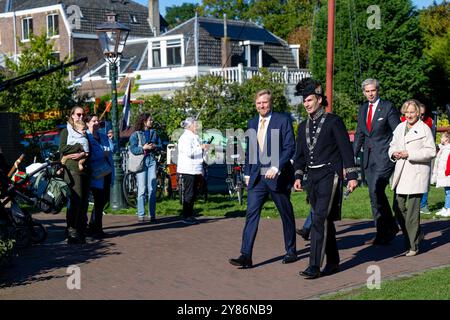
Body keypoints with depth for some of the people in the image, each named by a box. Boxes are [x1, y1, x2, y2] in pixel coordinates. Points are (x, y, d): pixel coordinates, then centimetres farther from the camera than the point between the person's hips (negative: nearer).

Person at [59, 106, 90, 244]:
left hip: (86, 169, 5)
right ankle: (72, 232, -14)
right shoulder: (66, 131, 10)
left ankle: (82, 230, 6)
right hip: (73, 169, -5)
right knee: (75, 199, -15)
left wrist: (83, 154, -7)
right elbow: (63, 148, -5)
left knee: (84, 200, 2)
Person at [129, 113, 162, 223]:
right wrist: (143, 148, -18)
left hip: (152, 161, 4)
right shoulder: (135, 134, 0)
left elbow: (160, 146, 13)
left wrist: (154, 147, -6)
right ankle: (141, 215, 0)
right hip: (141, 162, -4)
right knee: (142, 190, -6)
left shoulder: (154, 132, 15)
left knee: (152, 189, 1)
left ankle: (152, 215, 5)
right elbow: (132, 149, -8)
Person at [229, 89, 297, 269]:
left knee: (286, 215, 9)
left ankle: (291, 251, 25)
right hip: (257, 178, 4)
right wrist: (247, 173, 13)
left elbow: (290, 147, -10)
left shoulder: (282, 121, -4)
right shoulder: (252, 123, 12)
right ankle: (246, 256, -11)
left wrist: (277, 167, -20)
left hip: (277, 176, -4)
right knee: (251, 213, -7)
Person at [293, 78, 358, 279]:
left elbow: (346, 149, -7)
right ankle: (333, 262, 22)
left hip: (330, 176, -7)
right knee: (325, 221, 13)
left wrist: (352, 176, -11)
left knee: (320, 219, -14)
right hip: (312, 178, 7)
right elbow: (300, 155, 18)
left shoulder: (333, 121, -5)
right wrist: (298, 176, 6)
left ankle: (315, 266, -15)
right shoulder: (303, 127, 14)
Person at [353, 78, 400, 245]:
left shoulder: (388, 107, -5)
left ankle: (383, 233, -6)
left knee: (376, 192, -15)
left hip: (384, 156, -7)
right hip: (369, 157, 7)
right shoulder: (362, 109, 14)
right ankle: (390, 228, 22)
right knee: (377, 194, 9)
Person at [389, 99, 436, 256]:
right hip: (400, 173, 6)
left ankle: (413, 246, 4)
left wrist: (409, 154, -16)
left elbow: (431, 151, -8)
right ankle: (416, 234, 24)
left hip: (417, 174, -6)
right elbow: (392, 145, 23)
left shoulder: (424, 129, -4)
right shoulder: (400, 128, 15)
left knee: (412, 210, -5)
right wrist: (394, 154, -1)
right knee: (398, 207, 4)